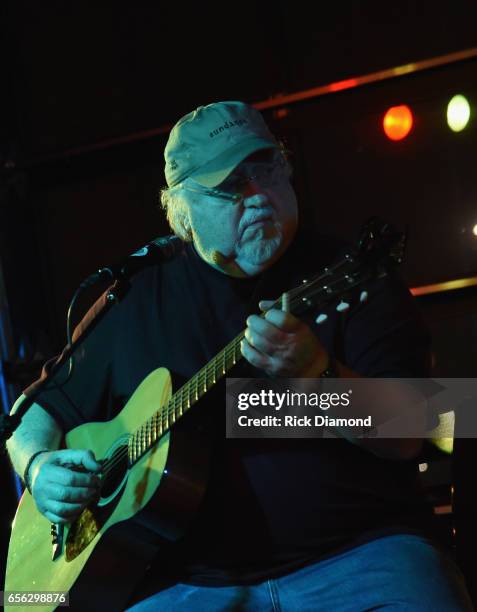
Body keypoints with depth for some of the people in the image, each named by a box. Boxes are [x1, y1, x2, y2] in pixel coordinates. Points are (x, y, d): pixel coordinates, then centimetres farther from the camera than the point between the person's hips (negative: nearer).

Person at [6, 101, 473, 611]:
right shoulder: (135, 304, 10)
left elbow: (406, 438, -9)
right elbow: (42, 411, 21)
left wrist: (317, 374, -26)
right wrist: (40, 467, 0)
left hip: (356, 552, -2)